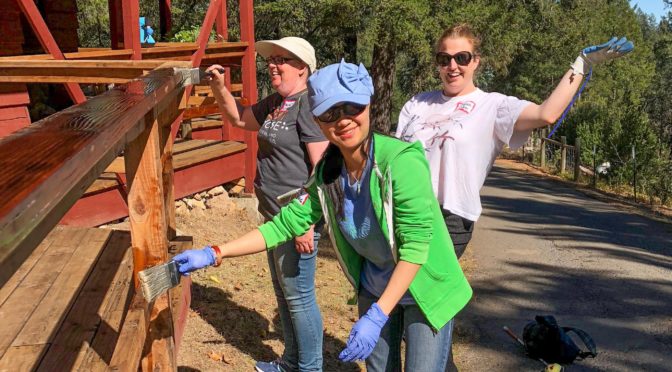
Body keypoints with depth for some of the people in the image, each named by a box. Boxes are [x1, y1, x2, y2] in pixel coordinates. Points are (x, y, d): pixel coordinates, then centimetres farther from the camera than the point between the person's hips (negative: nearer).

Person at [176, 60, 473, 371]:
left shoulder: (402, 160, -28)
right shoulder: (327, 172, -10)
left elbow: (416, 244, -29)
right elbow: (287, 223, -5)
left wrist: (377, 316, -33)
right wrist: (213, 254, -11)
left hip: (425, 293, -5)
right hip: (375, 291, 5)